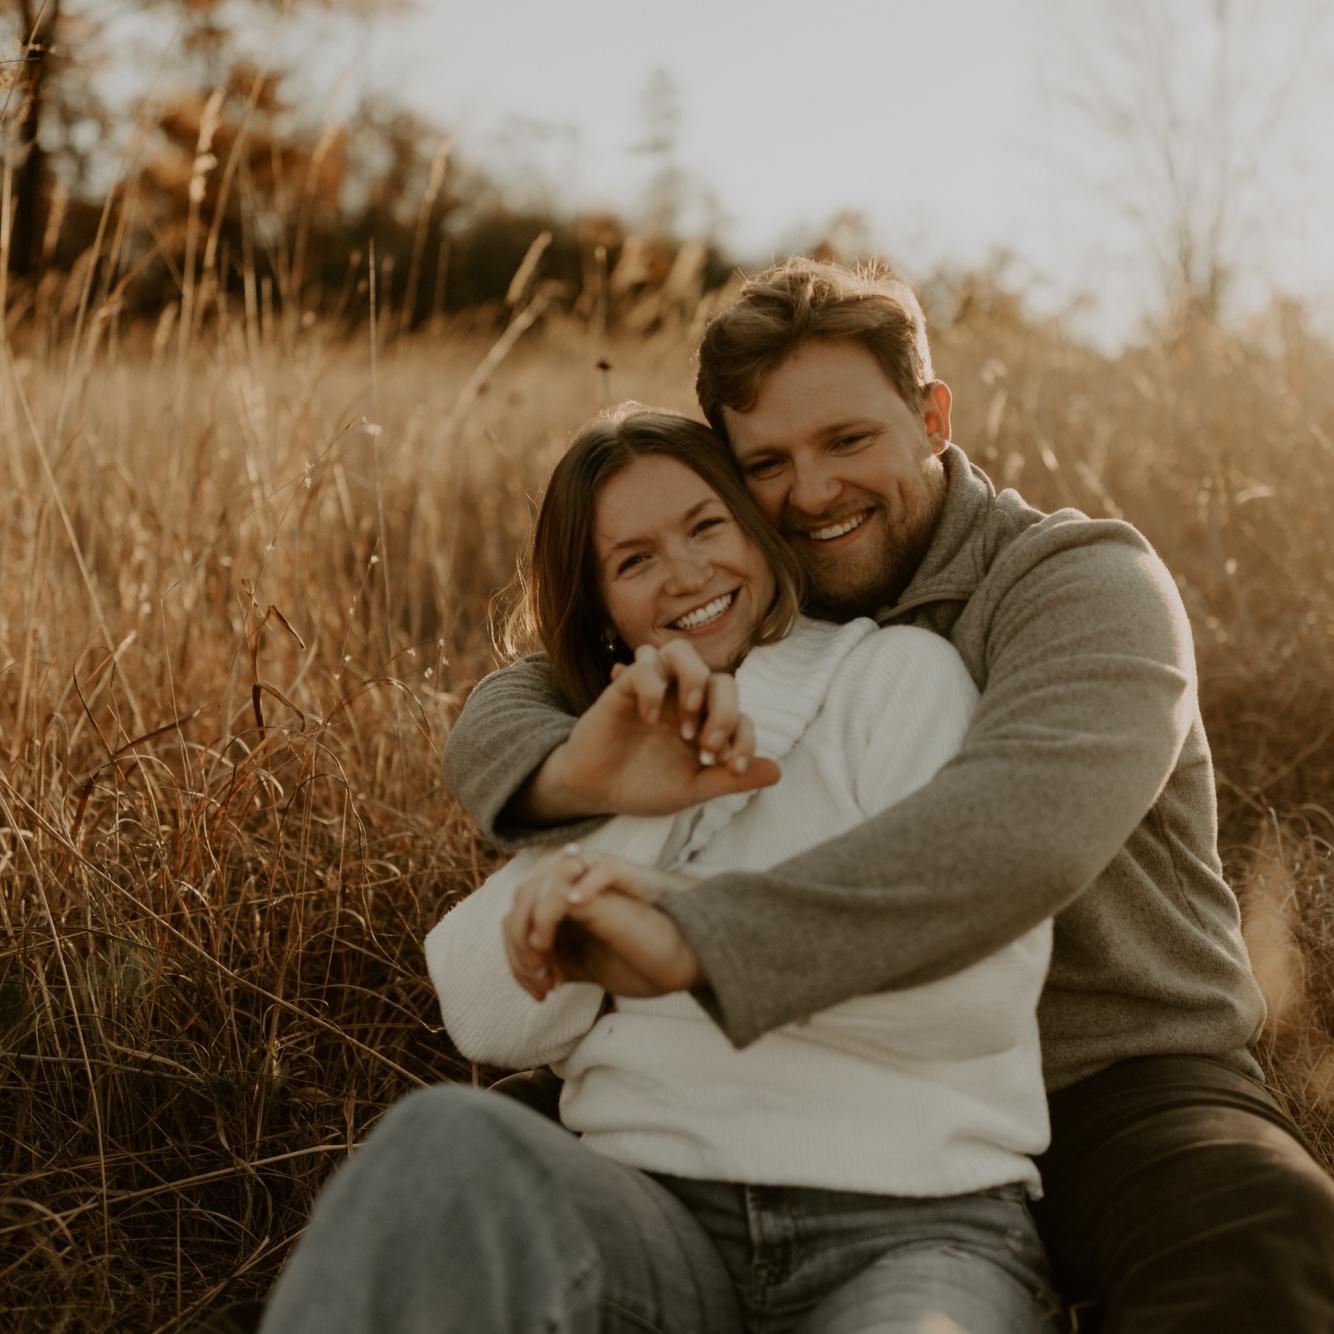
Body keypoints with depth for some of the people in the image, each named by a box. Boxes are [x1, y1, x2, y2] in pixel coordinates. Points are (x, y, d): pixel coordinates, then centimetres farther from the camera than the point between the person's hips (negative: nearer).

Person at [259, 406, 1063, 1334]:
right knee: (452, 1146, -30)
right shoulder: (617, 764, 23)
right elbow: (492, 1023, 7)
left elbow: (986, 982, -9)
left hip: (908, 1228, -3)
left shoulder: (900, 673, 8)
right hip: (660, 1216, 4)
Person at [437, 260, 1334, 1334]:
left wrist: (693, 939, -46)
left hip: (1111, 1085, -4)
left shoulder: (1088, 584, -11)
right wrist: (589, 773, -26)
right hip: (860, 1099, 5)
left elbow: (1021, 822, -32)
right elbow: (499, 718, 1)